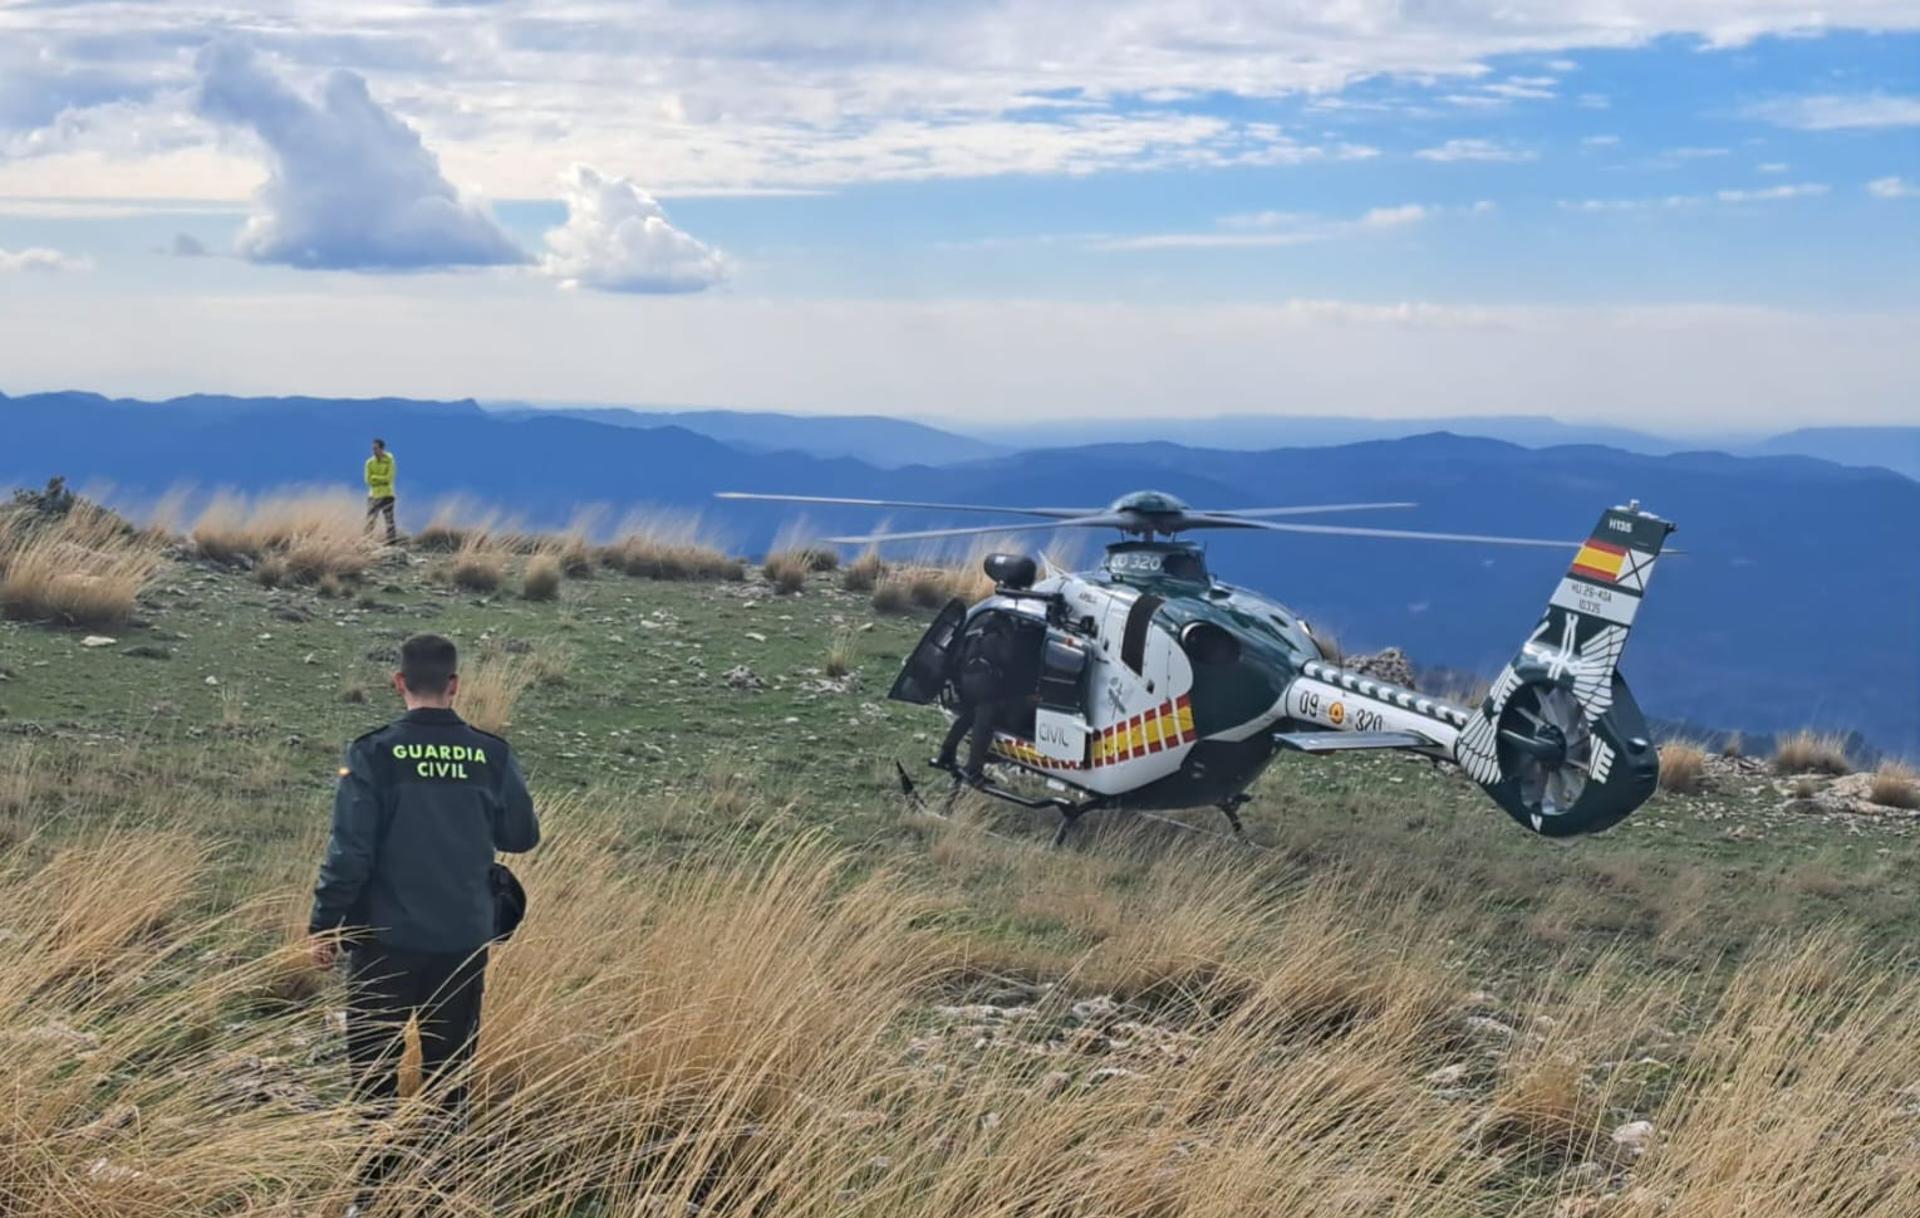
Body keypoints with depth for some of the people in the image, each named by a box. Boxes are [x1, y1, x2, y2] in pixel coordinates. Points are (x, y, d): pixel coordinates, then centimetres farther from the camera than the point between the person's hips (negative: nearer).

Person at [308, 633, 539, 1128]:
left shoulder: (374, 754, -12)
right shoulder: (491, 755, -4)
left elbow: (350, 851, -13)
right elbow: (522, 836, 7)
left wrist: (324, 924, -3)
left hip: (387, 938, -2)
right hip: (465, 938, 3)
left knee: (374, 1069, 9)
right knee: (450, 1068, 14)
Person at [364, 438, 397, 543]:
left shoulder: (389, 460, -6)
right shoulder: (370, 462, 2)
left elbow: (389, 478, -12)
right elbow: (368, 480, -2)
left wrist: (375, 477, -9)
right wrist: (382, 479, -10)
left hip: (387, 493, -3)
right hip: (374, 494, 3)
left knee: (389, 517, -5)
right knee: (370, 519, 0)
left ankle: (391, 538, -5)